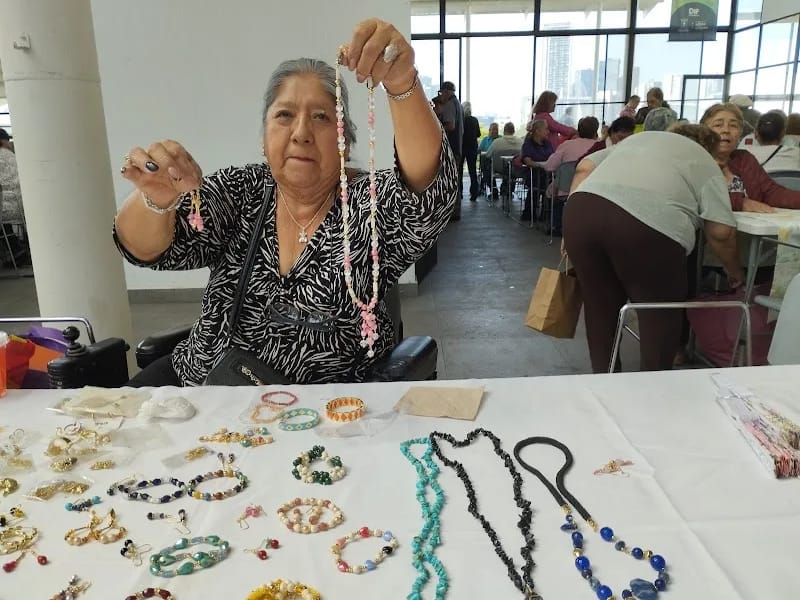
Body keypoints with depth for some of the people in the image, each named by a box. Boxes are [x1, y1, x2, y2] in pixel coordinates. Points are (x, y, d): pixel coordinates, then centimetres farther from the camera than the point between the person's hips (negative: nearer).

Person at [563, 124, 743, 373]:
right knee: (660, 313, 14)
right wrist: (734, 271, 27)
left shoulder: (637, 137, 35)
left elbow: (584, 168, 24)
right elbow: (721, 231, 11)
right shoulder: (706, 164, 21)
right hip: (645, 225, -5)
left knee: (599, 307, 19)